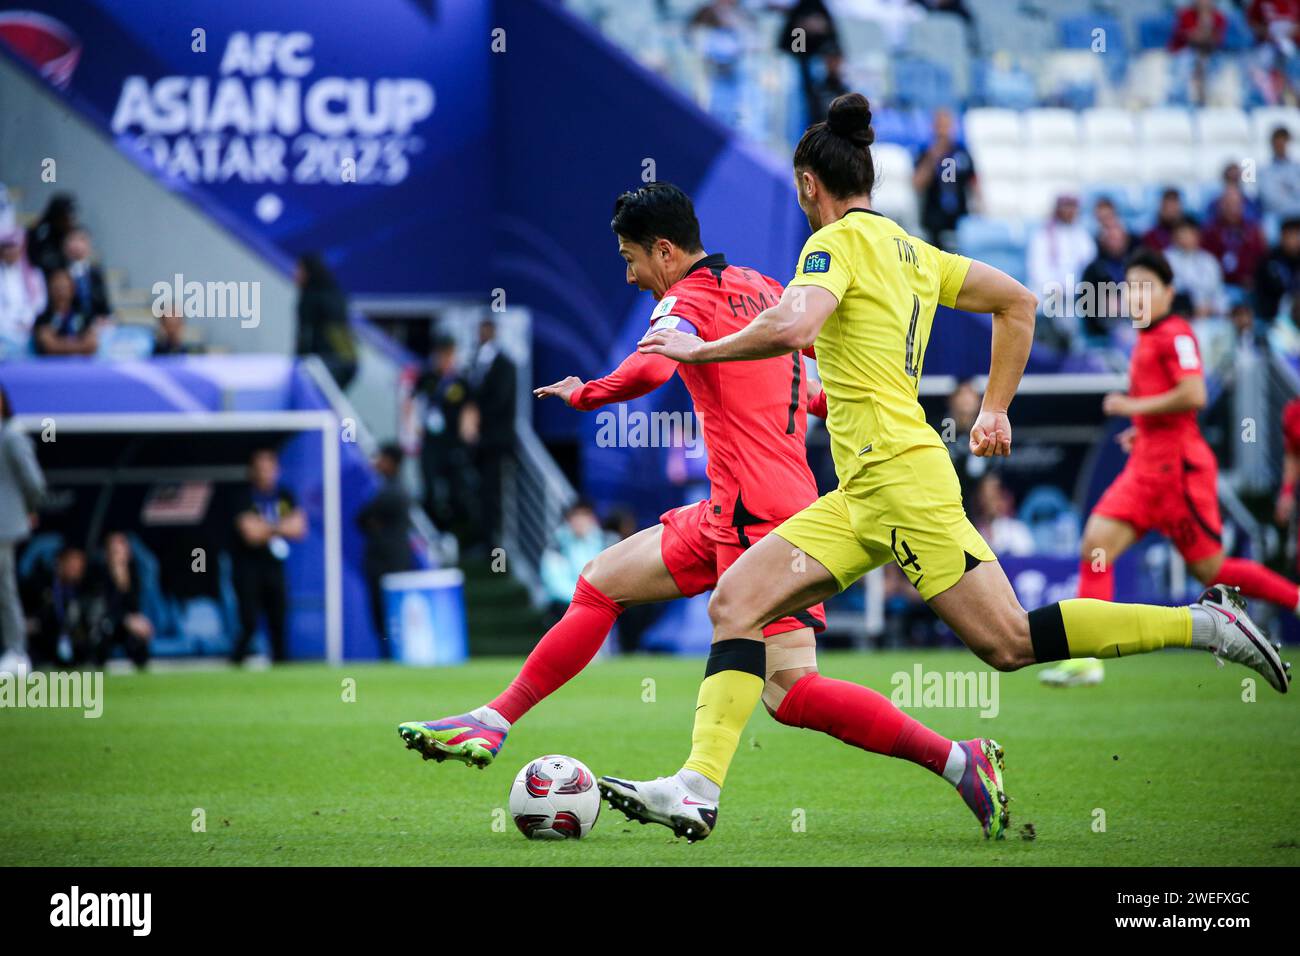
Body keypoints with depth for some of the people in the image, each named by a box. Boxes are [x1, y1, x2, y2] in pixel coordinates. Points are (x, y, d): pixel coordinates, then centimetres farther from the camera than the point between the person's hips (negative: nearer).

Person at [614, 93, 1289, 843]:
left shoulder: (840, 241, -8)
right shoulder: (911, 251, 17)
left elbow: (792, 325, -26)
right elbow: (1018, 301, 24)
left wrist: (702, 349, -12)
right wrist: (996, 409, 26)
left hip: (899, 475, -9)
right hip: (864, 498, 9)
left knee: (1011, 643, -7)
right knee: (736, 603, 1)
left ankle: (1203, 624, -3)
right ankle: (699, 789, -9)